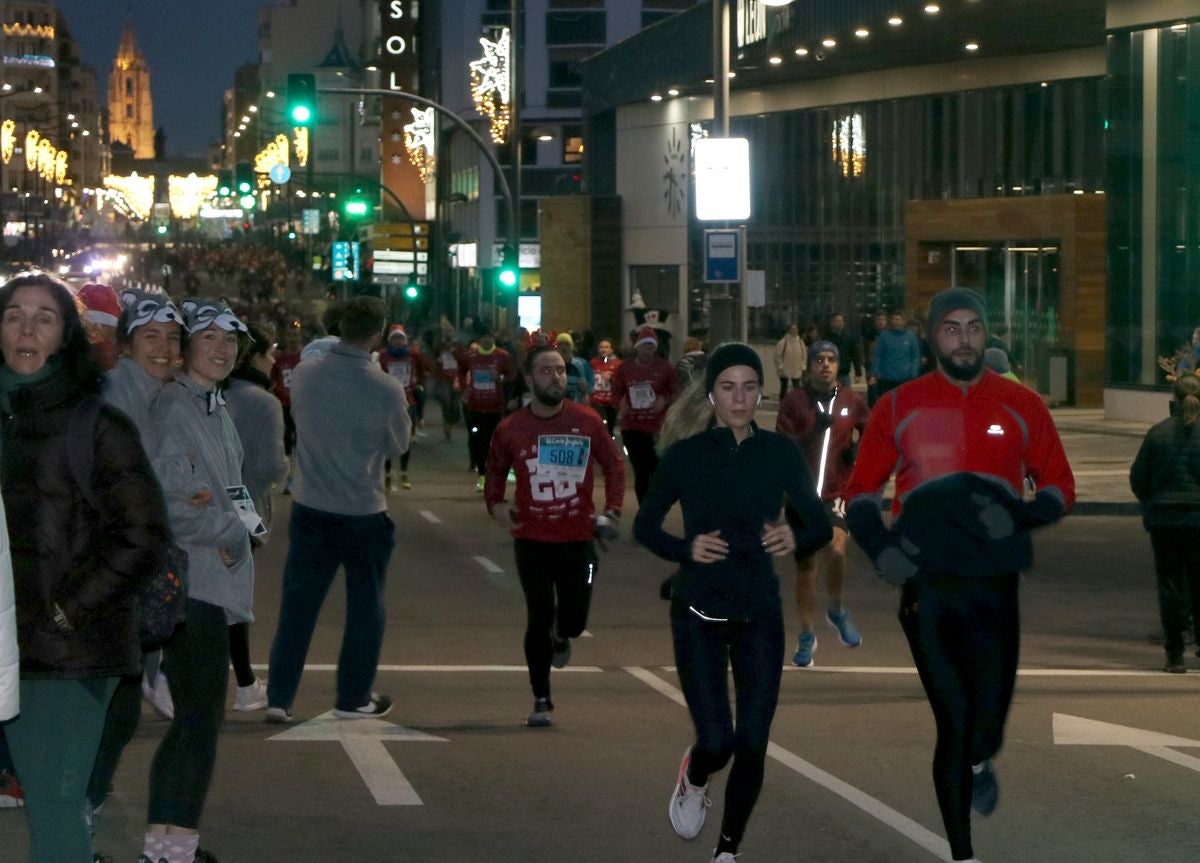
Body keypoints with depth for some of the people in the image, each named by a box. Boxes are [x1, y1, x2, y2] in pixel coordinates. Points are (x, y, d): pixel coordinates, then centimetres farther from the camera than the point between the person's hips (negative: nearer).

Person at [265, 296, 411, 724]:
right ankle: (353, 698, 19)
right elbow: (398, 446, -1)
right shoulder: (386, 390, -17)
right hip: (363, 512, -3)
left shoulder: (303, 376, -7)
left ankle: (279, 697, 9)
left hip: (310, 507, 3)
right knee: (365, 607, 13)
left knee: (298, 604, 10)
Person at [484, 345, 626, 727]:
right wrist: (495, 503, -4)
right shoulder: (510, 430, -4)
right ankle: (541, 701, 12)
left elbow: (614, 465, 8)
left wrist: (612, 510, -2)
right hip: (532, 540, -1)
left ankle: (560, 638, 40)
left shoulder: (587, 422, -3)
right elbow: (495, 472, 14)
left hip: (578, 538, 1)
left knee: (574, 618, 0)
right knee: (540, 617, -2)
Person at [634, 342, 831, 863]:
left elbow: (820, 525, 3)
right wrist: (686, 549, -15)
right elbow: (644, 526, 4)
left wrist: (796, 538, -19)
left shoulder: (780, 453, -1)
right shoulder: (685, 456, -5)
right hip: (699, 615, -2)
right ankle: (693, 781, 28)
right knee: (716, 742, -9)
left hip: (759, 613, 2)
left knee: (752, 743, -1)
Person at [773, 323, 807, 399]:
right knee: (784, 388, 5)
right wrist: (780, 366, -12)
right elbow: (778, 356, -8)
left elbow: (804, 356, 12)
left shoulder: (801, 342, 4)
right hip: (785, 370, -3)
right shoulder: (783, 342, -9)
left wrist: (803, 366, 5)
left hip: (797, 371, 3)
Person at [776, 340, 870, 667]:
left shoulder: (852, 402, 4)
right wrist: (812, 431, -22)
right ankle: (806, 636, 21)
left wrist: (858, 450, -4)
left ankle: (837, 610, 4)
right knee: (805, 564, 8)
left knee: (836, 551, -24)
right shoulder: (794, 401, 0)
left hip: (837, 492, -1)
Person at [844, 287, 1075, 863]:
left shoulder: (1021, 406, 8)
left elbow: (1060, 487, 11)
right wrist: (880, 549, -8)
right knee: (954, 721, -2)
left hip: (994, 583, 0)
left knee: (988, 716, -6)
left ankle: (980, 762, 32)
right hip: (926, 583, 0)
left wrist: (1020, 517, -10)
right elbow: (860, 492, 11)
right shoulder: (899, 407, 8)